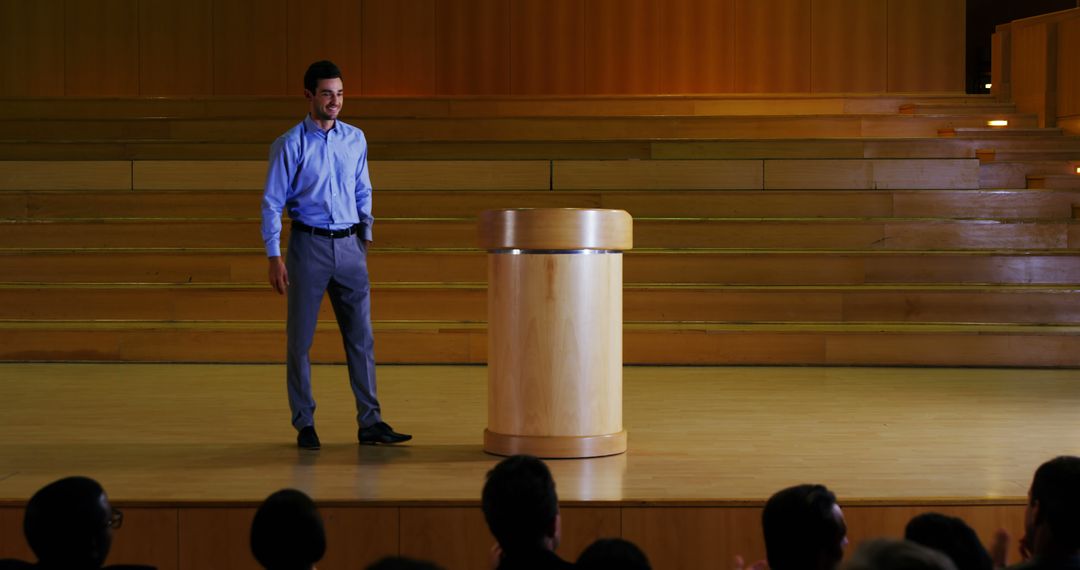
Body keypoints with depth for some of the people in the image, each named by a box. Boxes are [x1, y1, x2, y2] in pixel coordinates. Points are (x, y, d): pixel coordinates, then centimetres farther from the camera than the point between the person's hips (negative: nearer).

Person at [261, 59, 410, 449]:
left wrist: (366, 236, 12)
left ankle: (370, 422, 7)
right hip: (309, 245, -4)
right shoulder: (291, 145, -5)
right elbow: (272, 202, -5)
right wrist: (274, 257, -10)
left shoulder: (355, 139, 7)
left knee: (361, 336, 3)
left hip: (349, 245, 4)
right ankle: (304, 424, 12)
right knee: (300, 339, 3)